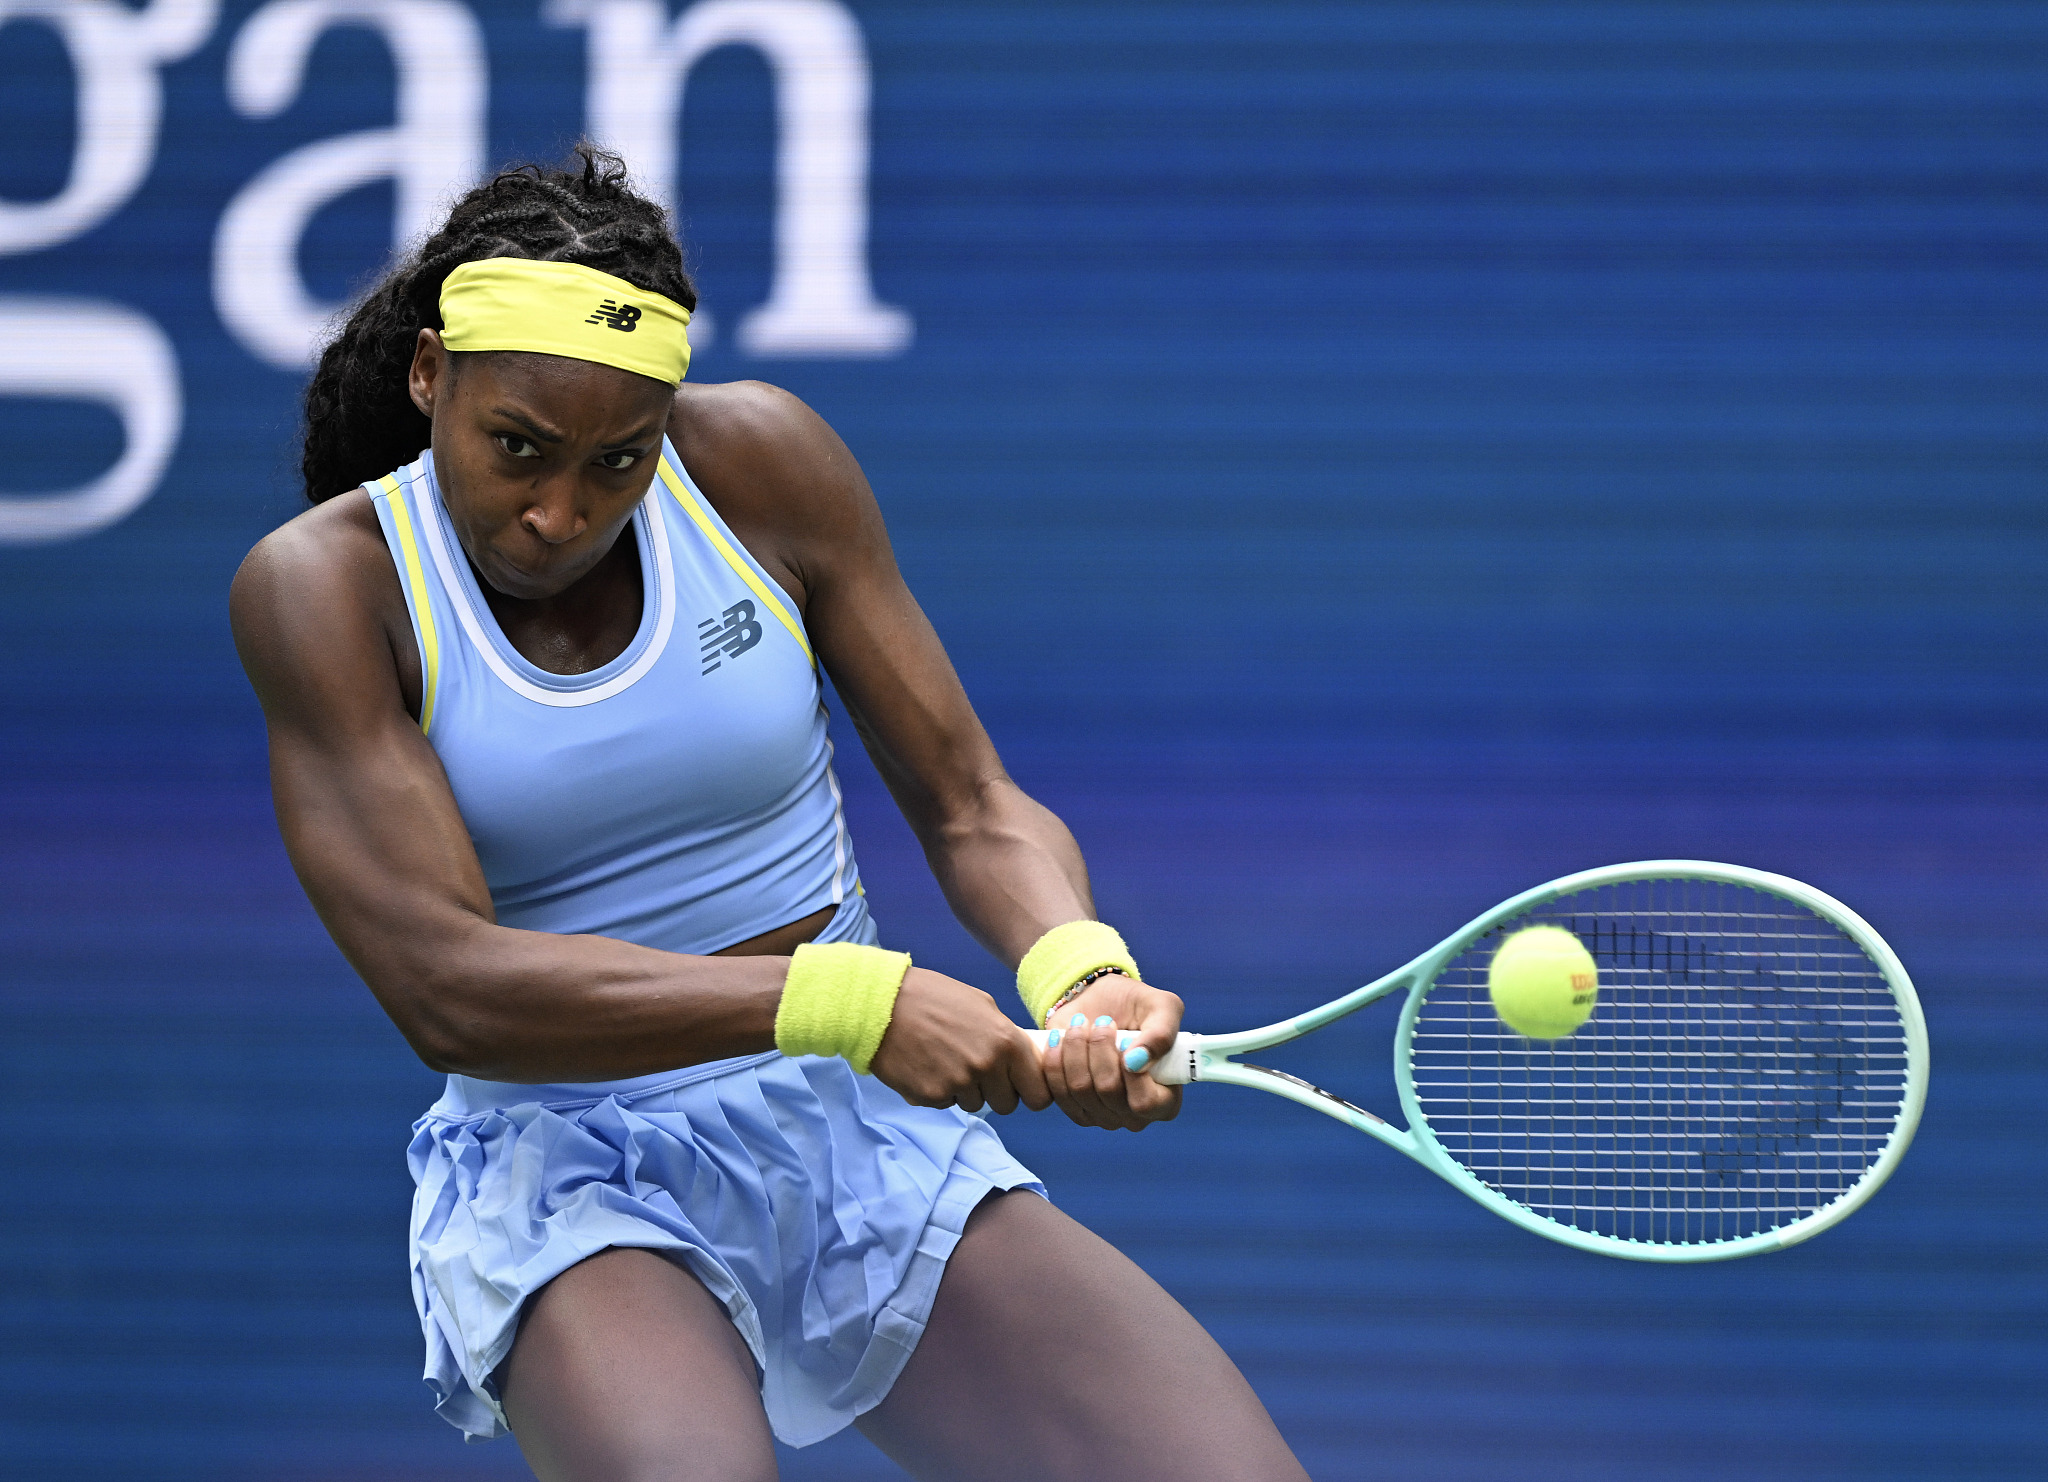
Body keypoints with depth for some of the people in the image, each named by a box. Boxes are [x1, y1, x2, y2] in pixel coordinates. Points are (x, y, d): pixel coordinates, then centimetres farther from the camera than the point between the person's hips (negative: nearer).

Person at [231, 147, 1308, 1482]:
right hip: (571, 1178, -3)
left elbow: (975, 810, 4)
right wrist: (846, 999, -28)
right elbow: (445, 986, -19)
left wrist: (1081, 973, -20)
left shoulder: (759, 461, -1)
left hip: (872, 1128, 3)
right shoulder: (324, 585, -9)